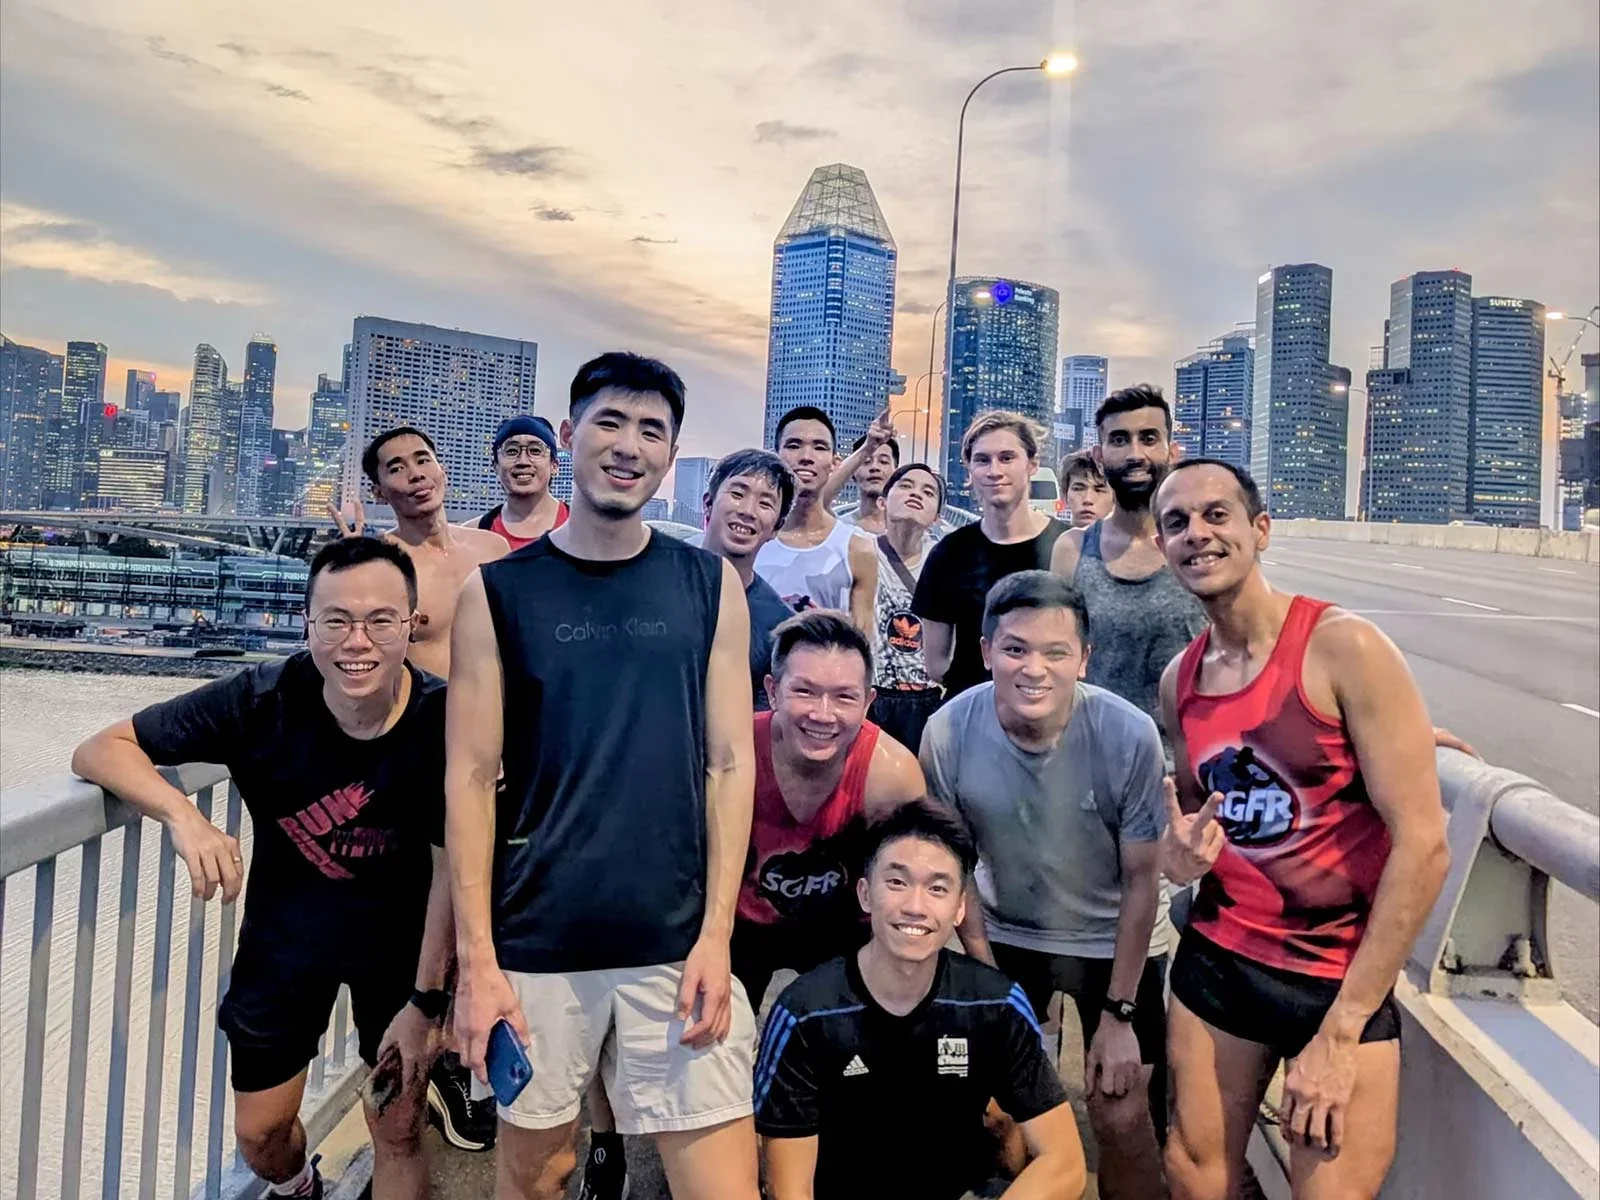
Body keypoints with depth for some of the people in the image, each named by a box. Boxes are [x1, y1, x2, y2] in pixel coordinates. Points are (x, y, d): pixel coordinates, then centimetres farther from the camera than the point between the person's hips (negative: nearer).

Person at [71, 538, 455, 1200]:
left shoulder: (442, 720, -26)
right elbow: (99, 750, -19)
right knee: (259, 1132, 17)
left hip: (398, 936, -1)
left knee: (398, 1133, 9)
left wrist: (426, 1003, -12)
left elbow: (451, 867, -16)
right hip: (285, 927, 2)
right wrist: (183, 815, -38)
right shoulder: (263, 699, -25)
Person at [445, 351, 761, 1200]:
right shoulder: (497, 590, -1)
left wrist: (715, 936, -6)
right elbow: (470, 779, -3)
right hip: (535, 946, 0)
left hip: (677, 942, 1)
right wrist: (476, 959, -7)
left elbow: (731, 763, 0)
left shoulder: (710, 585, 2)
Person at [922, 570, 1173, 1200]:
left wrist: (1118, 1012, -11)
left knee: (1122, 1119, -1)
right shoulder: (949, 732, -23)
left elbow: (1141, 879, -14)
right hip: (1006, 934, 2)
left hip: (1114, 940, -1)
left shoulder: (1129, 734, -27)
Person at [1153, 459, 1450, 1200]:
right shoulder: (1179, 679, 2)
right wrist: (1183, 849, -7)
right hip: (1215, 960, 5)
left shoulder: (1345, 647, -16)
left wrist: (1342, 1029, -16)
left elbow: (1423, 845, -18)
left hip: (1341, 976, -5)